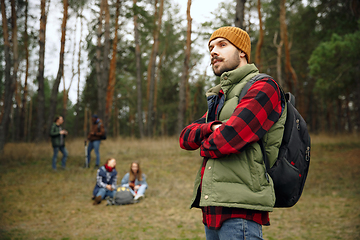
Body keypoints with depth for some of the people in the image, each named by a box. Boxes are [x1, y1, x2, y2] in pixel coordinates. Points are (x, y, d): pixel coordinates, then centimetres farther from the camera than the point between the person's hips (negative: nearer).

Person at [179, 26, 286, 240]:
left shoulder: (263, 87, -6)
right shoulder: (220, 96, 22)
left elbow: (229, 137, -19)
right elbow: (185, 138, 11)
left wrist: (206, 146, 3)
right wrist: (212, 128, -9)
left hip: (239, 210, -8)